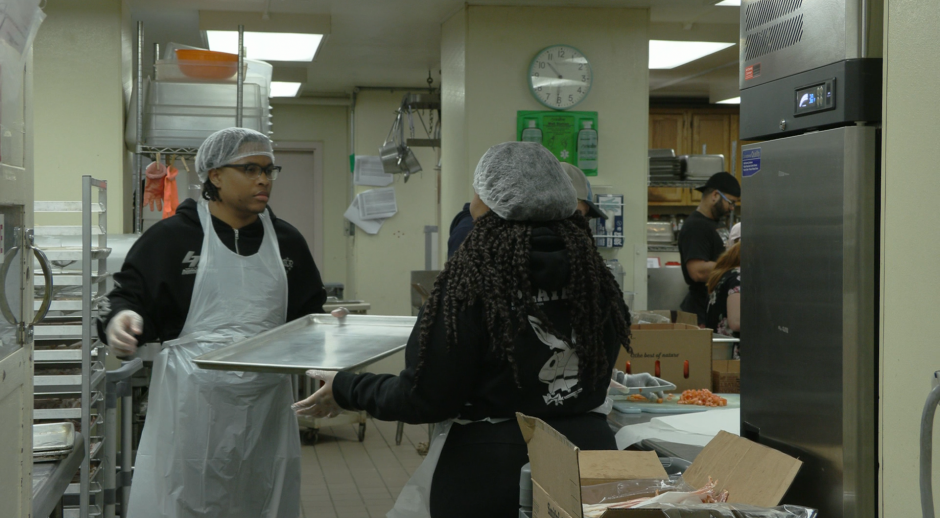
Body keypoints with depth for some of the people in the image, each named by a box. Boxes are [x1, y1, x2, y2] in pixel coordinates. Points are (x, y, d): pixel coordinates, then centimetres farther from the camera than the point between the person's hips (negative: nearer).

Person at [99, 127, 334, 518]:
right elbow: (130, 297, -1)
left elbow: (306, 312, 17)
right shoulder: (172, 237, -1)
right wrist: (121, 318, -22)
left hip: (264, 403, 4)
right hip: (192, 405, -4)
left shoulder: (286, 241, 12)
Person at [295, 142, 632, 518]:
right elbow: (598, 374, 9)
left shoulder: (473, 280, -19)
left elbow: (427, 398, -15)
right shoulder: (592, 274, -4)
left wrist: (346, 391, 0)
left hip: (495, 469, -5)